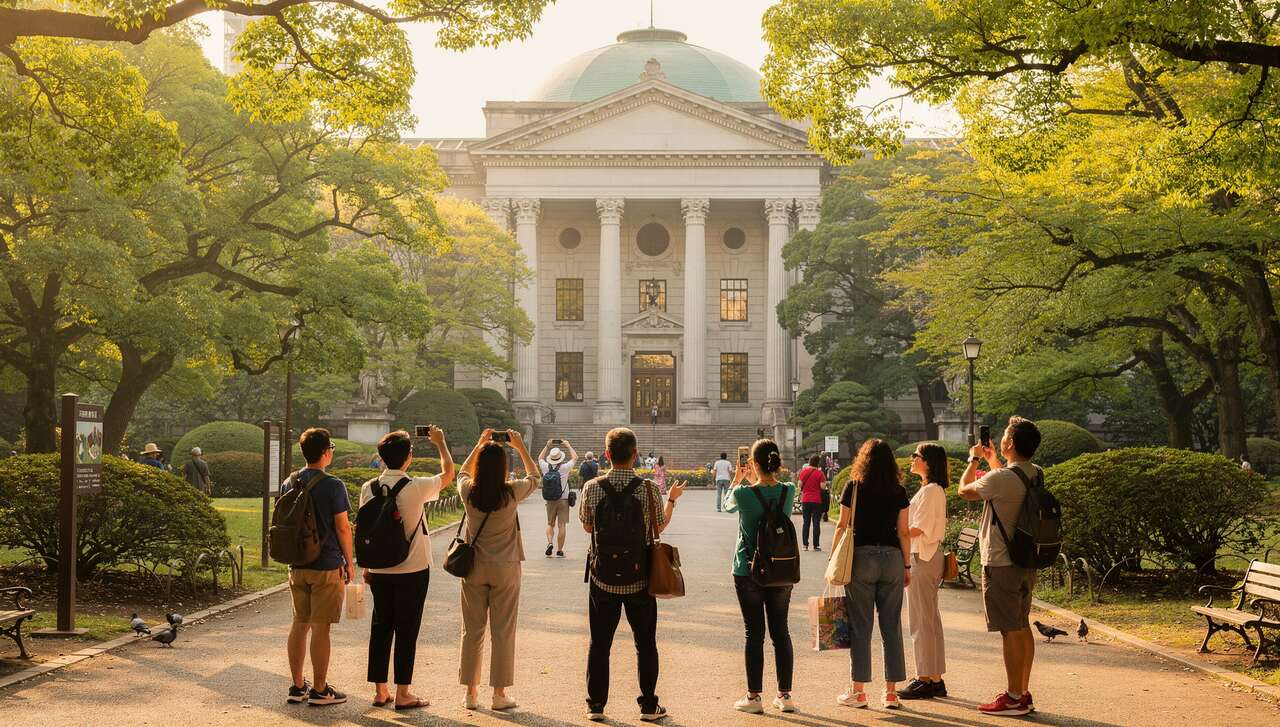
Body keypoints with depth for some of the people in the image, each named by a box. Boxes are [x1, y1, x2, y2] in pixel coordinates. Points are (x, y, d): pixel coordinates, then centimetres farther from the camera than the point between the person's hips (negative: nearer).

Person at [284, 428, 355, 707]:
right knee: (320, 627, -1)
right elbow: (342, 527, -11)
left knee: (299, 623, 13)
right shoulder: (333, 485, -13)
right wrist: (349, 562, -1)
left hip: (297, 566, 6)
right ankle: (319, 690, 5)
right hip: (327, 566, -6)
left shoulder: (288, 483, 6)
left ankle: (297, 686, 18)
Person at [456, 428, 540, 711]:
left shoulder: (468, 492, -8)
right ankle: (499, 694, 10)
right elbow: (535, 477, 8)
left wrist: (480, 444, 18)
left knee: (472, 630, 11)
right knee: (502, 631, 6)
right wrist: (520, 447, 13)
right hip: (505, 568, -2)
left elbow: (463, 472, 17)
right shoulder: (512, 492, -14)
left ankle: (471, 692, 16)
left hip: (474, 567, 2)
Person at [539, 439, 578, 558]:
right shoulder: (564, 468, -11)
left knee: (550, 524, 14)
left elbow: (540, 458, 18)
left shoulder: (546, 467, -4)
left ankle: (549, 542, -10)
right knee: (562, 525, 1)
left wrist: (547, 446, 23)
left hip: (550, 501, 3)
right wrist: (568, 445, 16)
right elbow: (575, 457, 6)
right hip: (563, 500, -3)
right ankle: (559, 550, 0)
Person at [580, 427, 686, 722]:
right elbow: (660, 526, 2)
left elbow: (587, 526, 6)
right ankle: (649, 706, 14)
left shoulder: (592, 488, -8)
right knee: (645, 643, 11)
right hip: (640, 578, -1)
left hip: (603, 577, 1)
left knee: (599, 643, 11)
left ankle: (596, 705, 13)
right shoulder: (649, 488, -12)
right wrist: (672, 499, 18)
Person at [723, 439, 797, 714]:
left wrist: (737, 480, 24)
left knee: (754, 633, 3)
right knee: (780, 632, 11)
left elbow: (728, 504, 9)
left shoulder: (744, 493, -15)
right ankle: (784, 695, 15)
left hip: (748, 572, -3)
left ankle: (753, 696, 7)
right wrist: (753, 481, 29)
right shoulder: (789, 491, -6)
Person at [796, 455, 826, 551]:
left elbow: (800, 484, 2)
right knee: (816, 523, 1)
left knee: (805, 522, 10)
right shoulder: (819, 473, -8)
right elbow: (822, 486, -12)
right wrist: (824, 481, 7)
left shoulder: (804, 471, 1)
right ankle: (816, 545, 0)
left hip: (805, 500, 3)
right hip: (817, 500, -3)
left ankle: (805, 544, 7)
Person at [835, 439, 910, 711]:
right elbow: (904, 532, 4)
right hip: (892, 558, 2)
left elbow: (843, 526, -2)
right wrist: (907, 566, 12)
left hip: (861, 557, -2)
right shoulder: (898, 492, 4)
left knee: (860, 626, 4)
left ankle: (858, 691, 6)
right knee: (892, 627, 7)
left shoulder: (853, 487, -2)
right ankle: (891, 692, 9)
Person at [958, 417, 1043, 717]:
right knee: (1022, 627, 15)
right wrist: (991, 461, 37)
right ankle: (1023, 693, 21)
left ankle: (1014, 699, 0)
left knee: (1010, 631, -4)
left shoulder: (1001, 479, -21)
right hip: (1027, 562, 8)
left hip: (1001, 565, -8)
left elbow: (965, 489, -4)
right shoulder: (1035, 475, 5)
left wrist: (974, 460, 12)